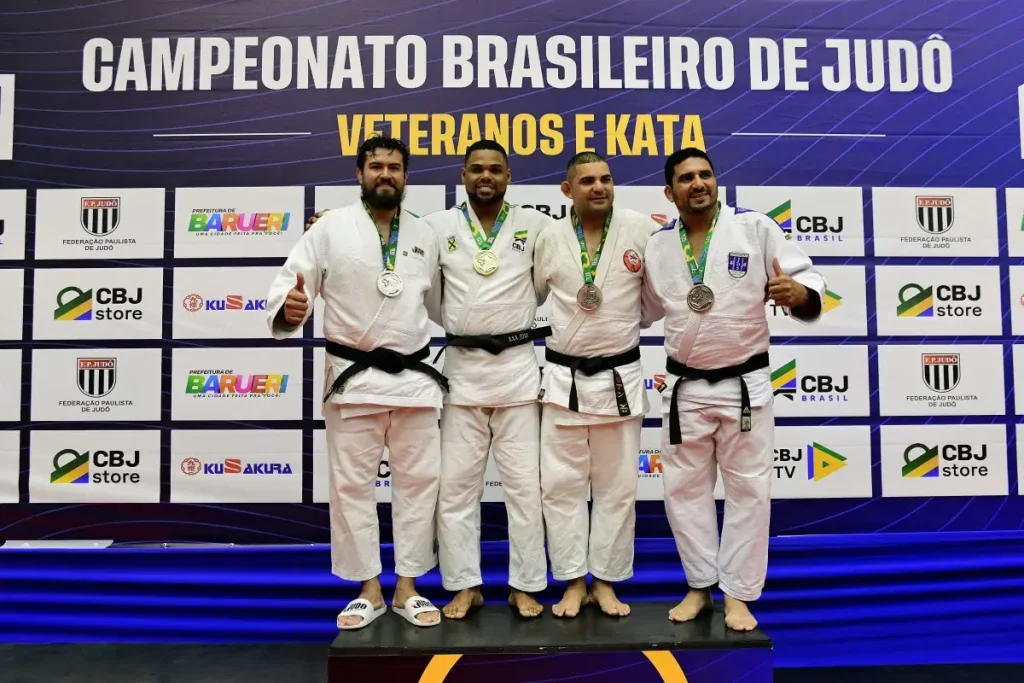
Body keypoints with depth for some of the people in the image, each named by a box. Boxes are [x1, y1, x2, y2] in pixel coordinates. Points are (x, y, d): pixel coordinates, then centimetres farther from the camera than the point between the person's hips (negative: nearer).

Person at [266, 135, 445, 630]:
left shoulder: (424, 236, 8)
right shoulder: (331, 228, -2)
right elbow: (289, 281, -7)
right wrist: (288, 308, -28)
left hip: (414, 377, 3)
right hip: (354, 377, -2)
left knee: (418, 480, 7)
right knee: (352, 483, 5)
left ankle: (407, 588, 23)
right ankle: (369, 590, 22)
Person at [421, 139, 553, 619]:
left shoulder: (535, 226, 3)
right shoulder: (437, 226, 4)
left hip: (518, 365, -1)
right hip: (461, 367, 1)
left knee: (524, 482, 5)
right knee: (456, 483, 6)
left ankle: (526, 585, 19)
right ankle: (464, 585, 20)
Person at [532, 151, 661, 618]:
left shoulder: (641, 229, -5)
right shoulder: (549, 238, -1)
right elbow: (530, 297, 11)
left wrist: (626, 324, 1)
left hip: (620, 376, 0)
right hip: (563, 377, 1)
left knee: (617, 486, 8)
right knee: (562, 484, 5)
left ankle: (606, 581, 24)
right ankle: (574, 582, 21)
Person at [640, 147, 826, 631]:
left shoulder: (756, 228, -6)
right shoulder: (657, 245, 3)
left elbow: (809, 281, -8)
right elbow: (644, 310, 15)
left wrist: (797, 293, -29)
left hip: (744, 383, -3)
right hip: (684, 388, 3)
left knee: (748, 490, 5)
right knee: (684, 488, 10)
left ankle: (738, 594, 22)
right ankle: (700, 586, 29)